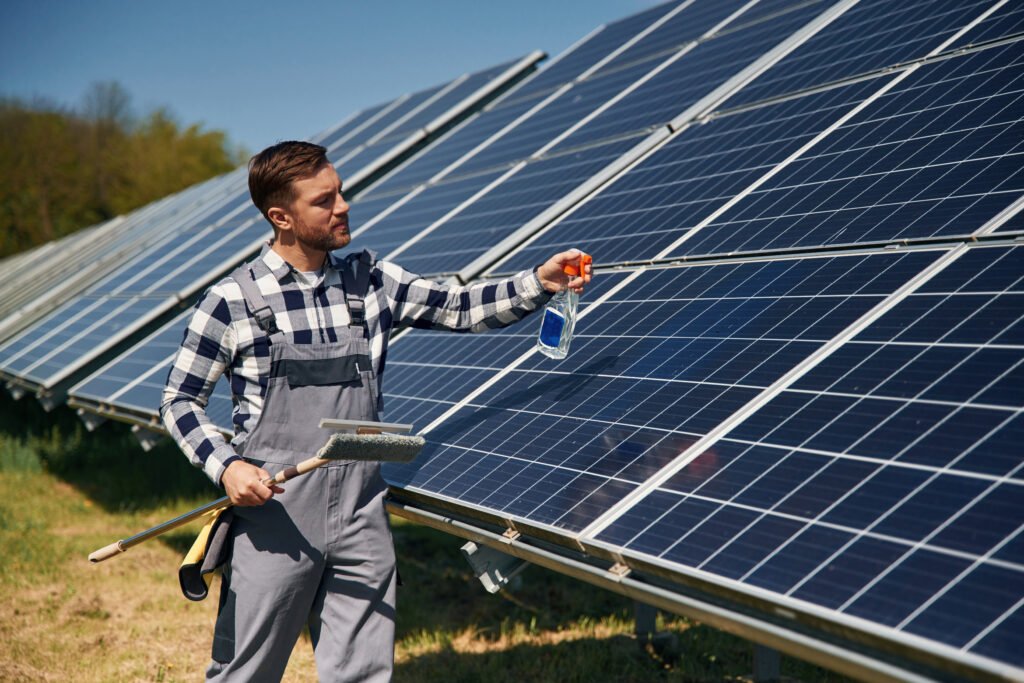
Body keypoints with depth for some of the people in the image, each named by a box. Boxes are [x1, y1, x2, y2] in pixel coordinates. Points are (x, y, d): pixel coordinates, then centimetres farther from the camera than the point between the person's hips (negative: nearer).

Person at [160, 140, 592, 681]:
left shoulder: (372, 284, 7)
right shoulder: (232, 302, -5)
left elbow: (457, 308, 10)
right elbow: (179, 402, 0)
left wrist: (537, 283, -5)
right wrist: (226, 467, -15)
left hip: (361, 521, 4)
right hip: (274, 521, -3)